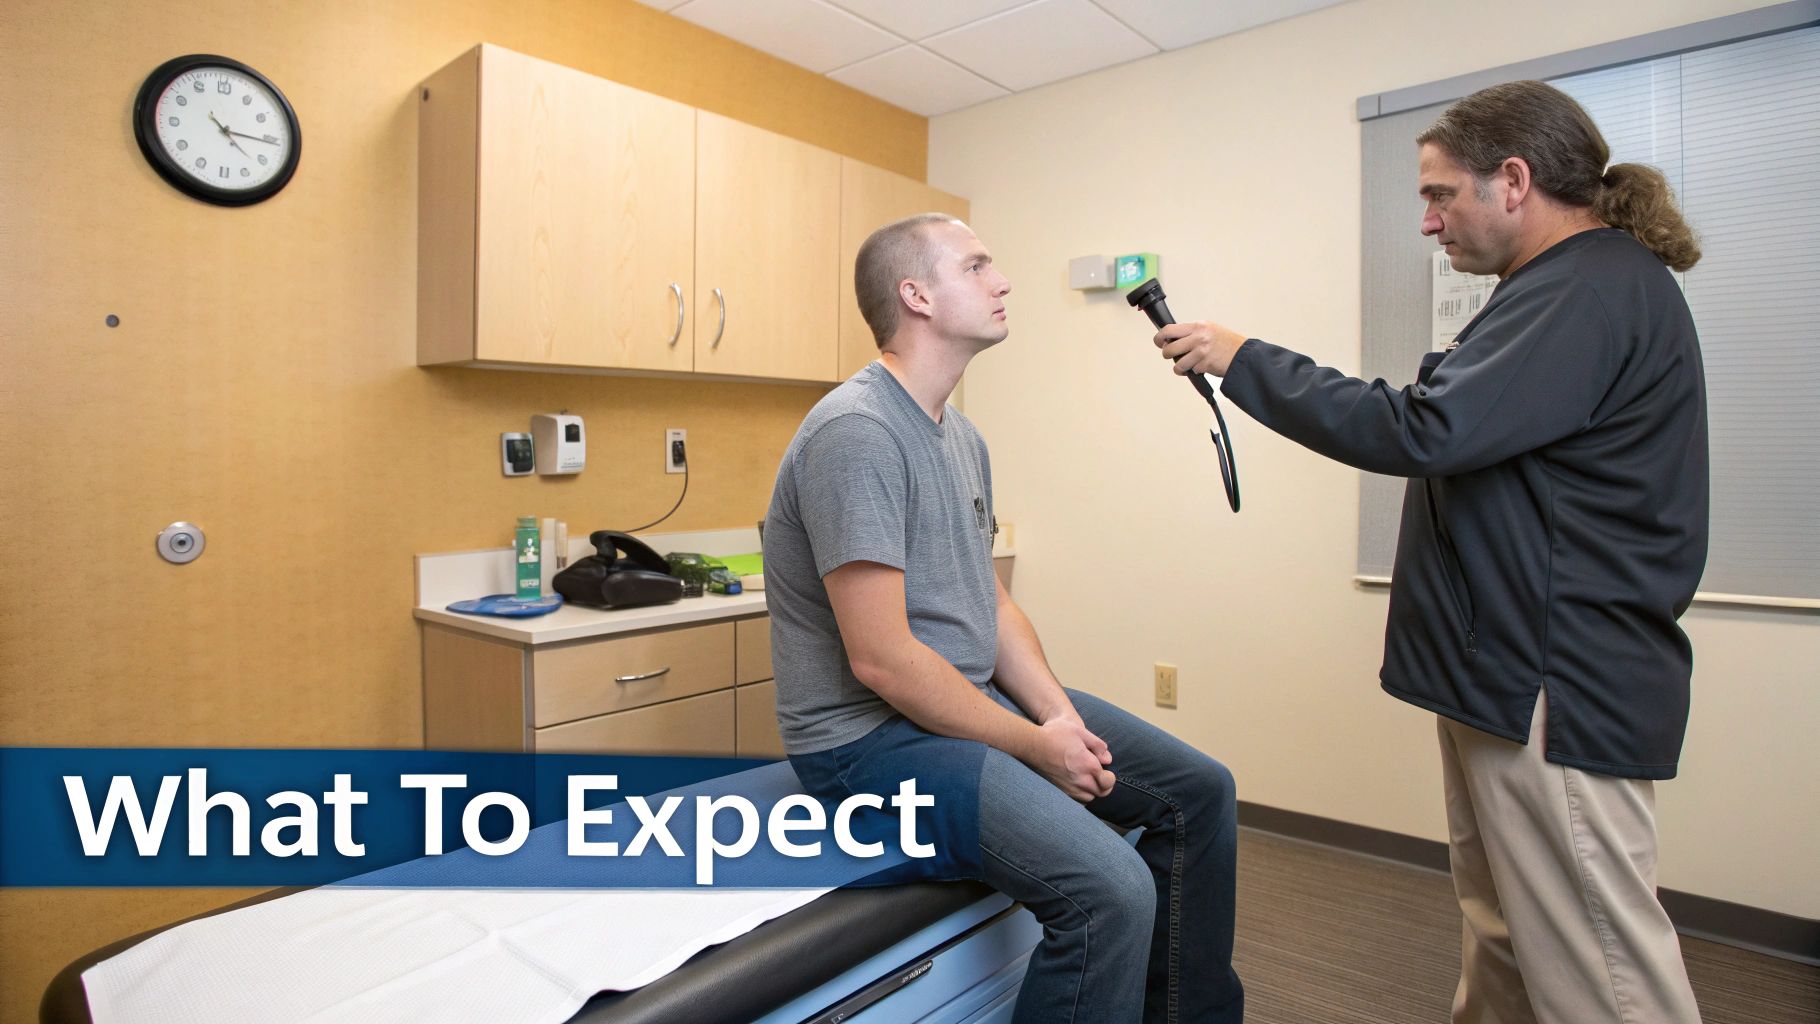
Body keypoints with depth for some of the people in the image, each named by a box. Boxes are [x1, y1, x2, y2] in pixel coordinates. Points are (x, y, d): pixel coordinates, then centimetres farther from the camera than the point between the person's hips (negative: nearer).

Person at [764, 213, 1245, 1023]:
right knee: (1112, 890, -27)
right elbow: (881, 660, -24)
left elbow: (988, 599, 12)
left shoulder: (962, 435, 10)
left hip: (976, 696, 10)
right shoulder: (857, 432, -20)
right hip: (871, 735, -9)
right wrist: (1037, 747, -15)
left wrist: (1059, 712, -3)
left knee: (1200, 791, 10)